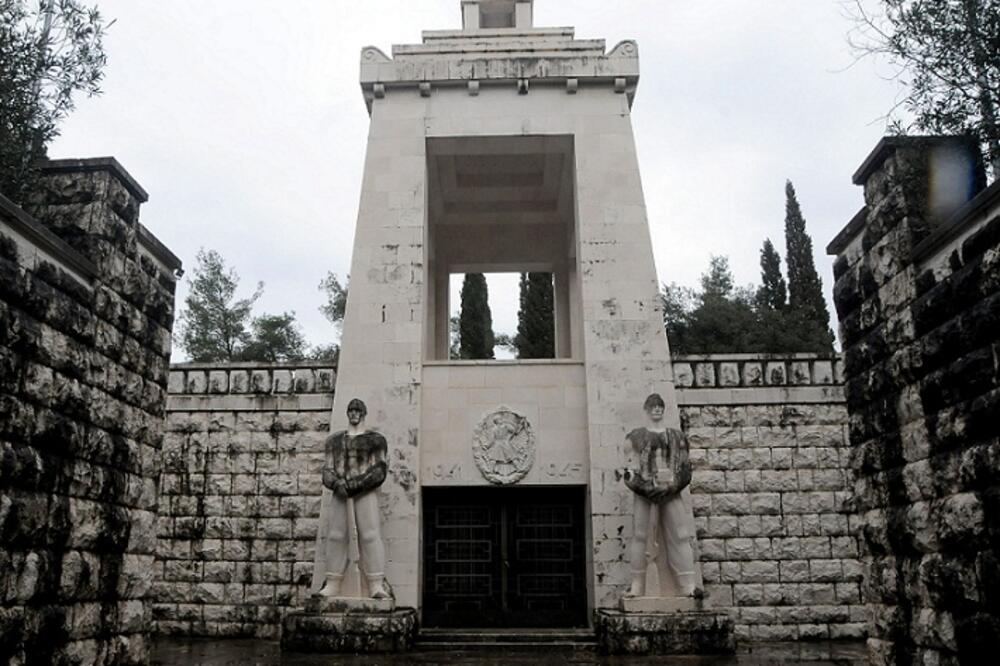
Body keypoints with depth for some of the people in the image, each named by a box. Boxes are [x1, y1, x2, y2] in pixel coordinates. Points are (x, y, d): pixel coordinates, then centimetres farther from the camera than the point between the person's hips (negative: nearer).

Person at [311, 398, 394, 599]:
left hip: (365, 490, -3)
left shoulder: (376, 440, 11)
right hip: (338, 491, 3)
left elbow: (379, 472, 1)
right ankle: (332, 585, -6)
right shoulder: (333, 441, 21)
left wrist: (355, 484, -12)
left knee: (370, 534, -15)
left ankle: (377, 586, -20)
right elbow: (327, 472, 12)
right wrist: (338, 484, -10)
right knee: (335, 535, -8)